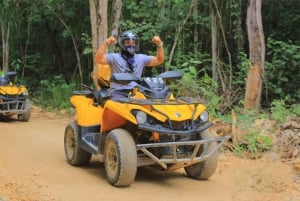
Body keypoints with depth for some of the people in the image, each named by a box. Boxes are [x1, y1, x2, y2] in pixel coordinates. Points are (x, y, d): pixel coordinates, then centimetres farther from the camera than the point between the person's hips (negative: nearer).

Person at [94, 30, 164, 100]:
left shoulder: (141, 58, 16)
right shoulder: (115, 57, 4)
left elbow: (159, 60, 14)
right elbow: (98, 59, -10)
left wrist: (159, 44, -1)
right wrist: (106, 43, -20)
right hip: (118, 92, -3)